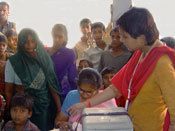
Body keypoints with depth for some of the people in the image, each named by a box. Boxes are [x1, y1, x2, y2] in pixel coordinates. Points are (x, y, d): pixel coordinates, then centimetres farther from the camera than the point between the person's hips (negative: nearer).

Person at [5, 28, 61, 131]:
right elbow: (8, 90, -1)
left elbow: (52, 86, 1)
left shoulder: (44, 58, 3)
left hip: (44, 106, 2)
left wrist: (59, 109, -5)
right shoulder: (13, 62, -3)